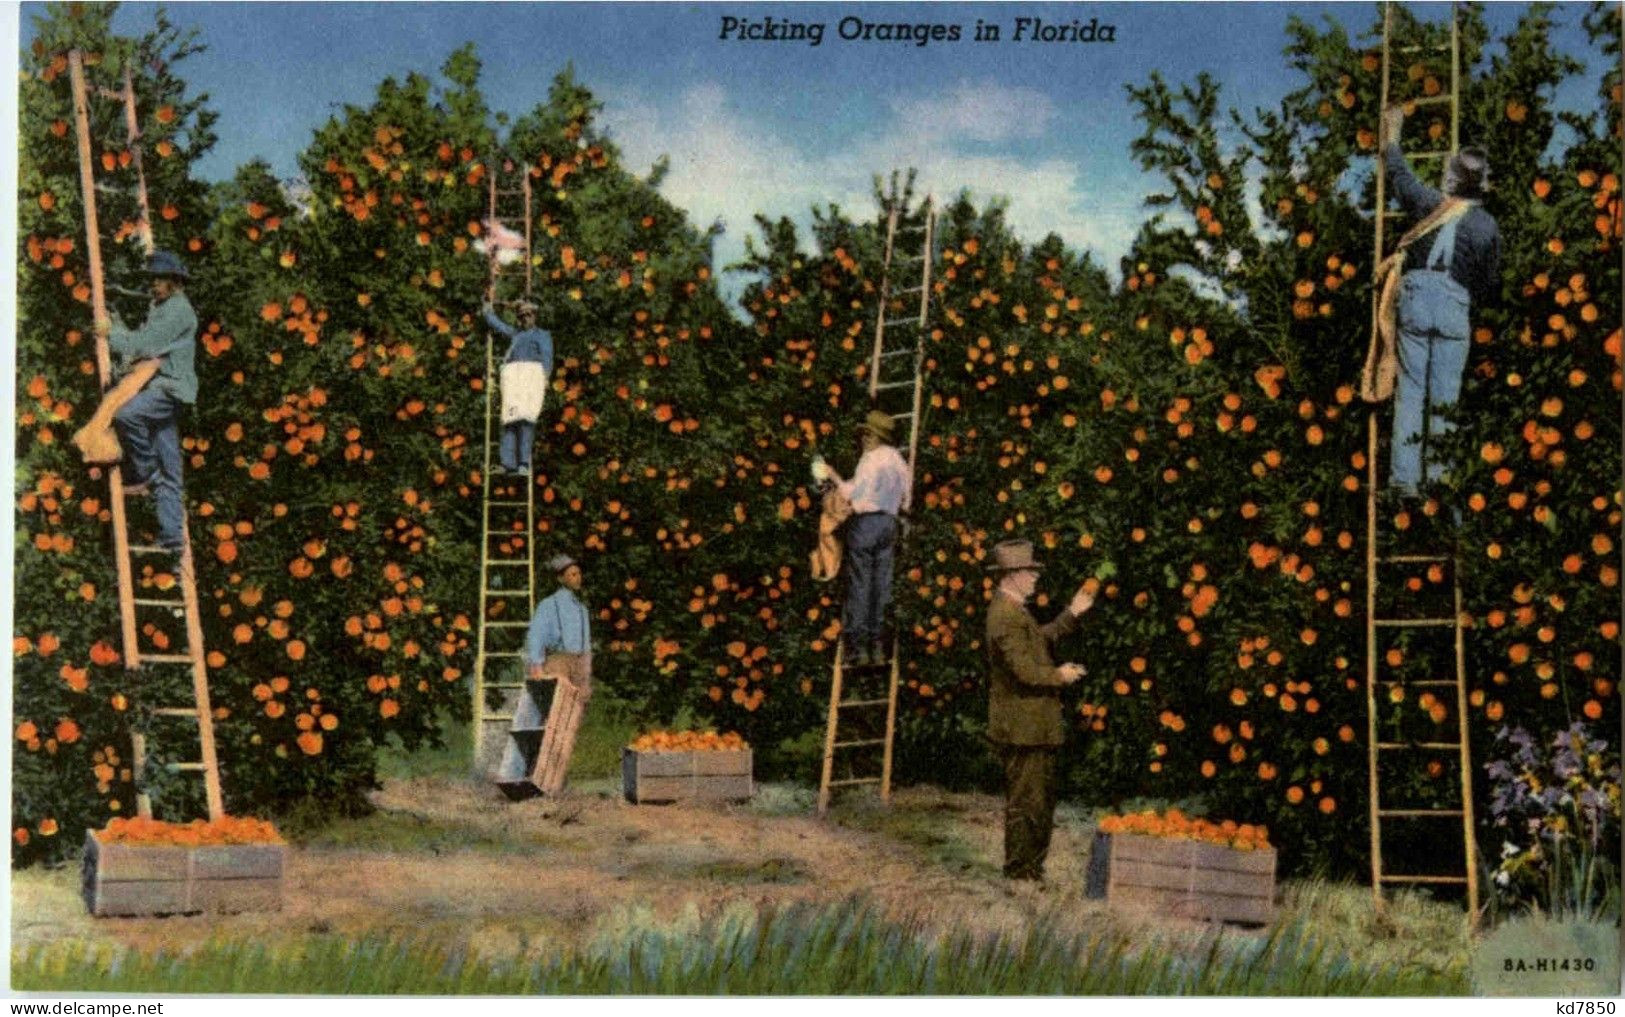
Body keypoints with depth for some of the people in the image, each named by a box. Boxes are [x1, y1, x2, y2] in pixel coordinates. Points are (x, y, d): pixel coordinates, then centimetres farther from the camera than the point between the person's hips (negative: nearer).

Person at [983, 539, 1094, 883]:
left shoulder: (1014, 611, 14)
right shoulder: (1007, 616, -20)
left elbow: (1040, 638, 29)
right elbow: (1025, 671, -25)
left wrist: (1072, 613, 25)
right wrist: (1059, 676, -9)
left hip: (1032, 727, 11)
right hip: (1023, 728, -11)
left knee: (1041, 801, 18)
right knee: (1025, 803, -3)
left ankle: (1031, 868, 27)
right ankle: (1019, 873, 5)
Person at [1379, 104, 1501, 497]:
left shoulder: (1429, 203, 4)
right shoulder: (1487, 226, 5)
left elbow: (1399, 174, 23)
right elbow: (1491, 284, 12)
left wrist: (1392, 135, 40)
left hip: (1415, 299, 0)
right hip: (1455, 307, 0)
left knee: (1410, 390, 1)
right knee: (1445, 394, 5)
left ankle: (1405, 476, -3)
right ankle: (1437, 475, 5)